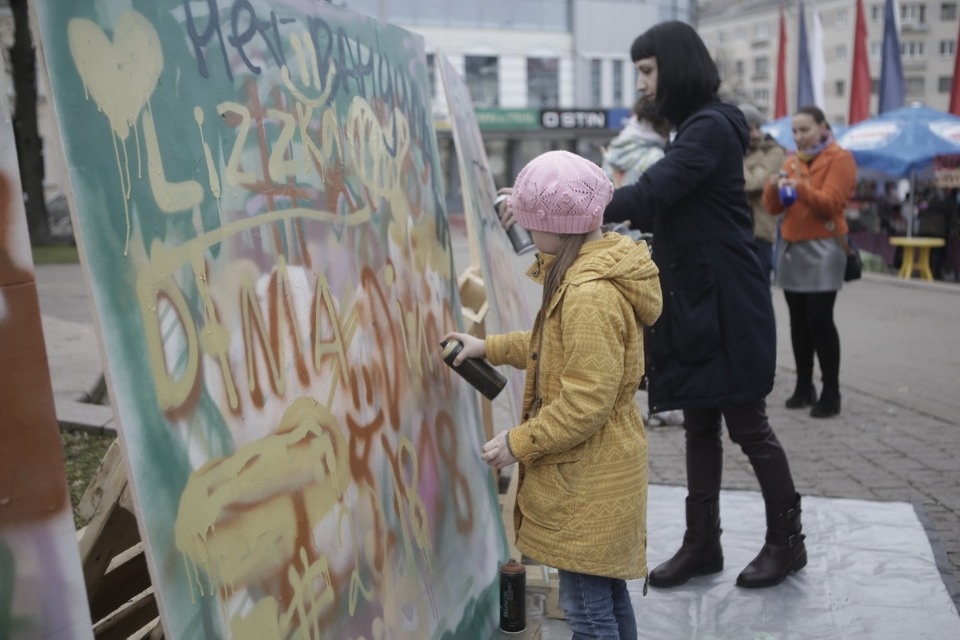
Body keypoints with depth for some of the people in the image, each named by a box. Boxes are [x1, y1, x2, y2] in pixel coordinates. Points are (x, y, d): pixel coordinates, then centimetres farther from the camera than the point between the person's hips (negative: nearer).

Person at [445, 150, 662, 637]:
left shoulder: (589, 295, -26)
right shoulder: (600, 267, 6)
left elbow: (586, 402, -25)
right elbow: (562, 346, 19)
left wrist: (519, 444, -16)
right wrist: (491, 348, 17)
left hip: (587, 481, -10)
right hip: (600, 469, 10)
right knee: (608, 593, 22)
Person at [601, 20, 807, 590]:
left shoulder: (711, 127, -16)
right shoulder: (691, 128, 16)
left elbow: (651, 193, -28)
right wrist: (612, 208, 3)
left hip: (728, 303, -9)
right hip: (694, 301, 9)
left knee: (747, 423, 2)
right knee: (699, 425, 12)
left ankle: (787, 541, 20)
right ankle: (703, 543, 21)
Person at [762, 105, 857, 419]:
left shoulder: (840, 158, -2)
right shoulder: (791, 161, 14)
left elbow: (831, 202, -15)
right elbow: (773, 208, 9)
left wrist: (801, 188, -30)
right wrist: (774, 188, -13)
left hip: (822, 248, -6)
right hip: (791, 247, 6)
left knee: (820, 320, -11)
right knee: (798, 321, 6)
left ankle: (831, 393, -4)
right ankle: (804, 386, 14)